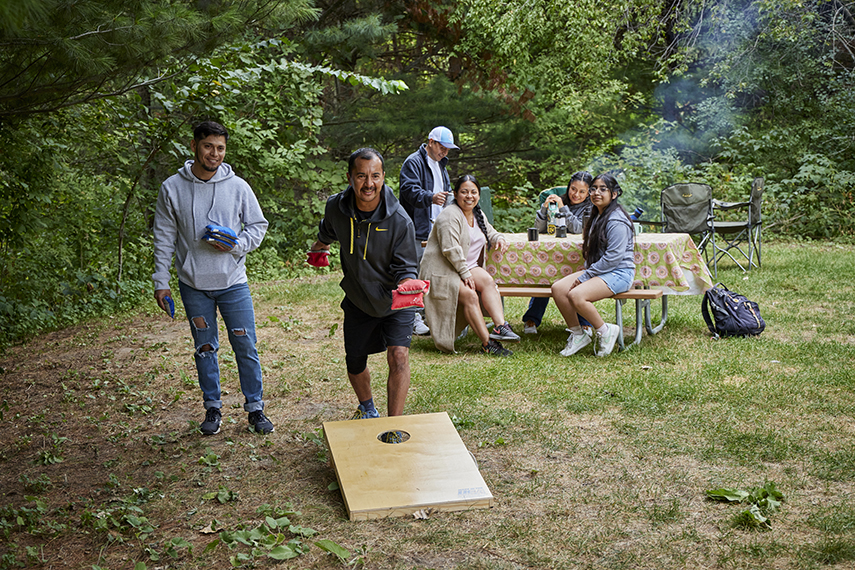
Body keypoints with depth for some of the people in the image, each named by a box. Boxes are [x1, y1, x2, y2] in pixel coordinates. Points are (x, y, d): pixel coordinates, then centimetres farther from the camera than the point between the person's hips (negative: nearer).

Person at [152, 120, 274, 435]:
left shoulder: (238, 186, -2)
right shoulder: (172, 188, -1)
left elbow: (258, 225, 7)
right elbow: (164, 238, 3)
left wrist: (236, 245, -12)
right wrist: (161, 282, 1)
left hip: (233, 282, 0)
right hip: (193, 285, 0)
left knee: (246, 348, 3)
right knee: (204, 349, 11)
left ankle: (255, 408, 16)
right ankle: (212, 407, 25)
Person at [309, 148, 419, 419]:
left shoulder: (399, 220, -25)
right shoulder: (336, 207, -14)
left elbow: (405, 268, -20)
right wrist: (321, 244, 32)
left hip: (395, 302, -4)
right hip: (358, 301, 4)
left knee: (398, 356, -20)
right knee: (355, 361, 15)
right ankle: (367, 408, 45)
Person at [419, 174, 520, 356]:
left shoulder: (477, 215, 15)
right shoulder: (450, 215, -13)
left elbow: (490, 232, 32)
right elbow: (451, 249, -21)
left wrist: (499, 239, 7)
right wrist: (465, 274, -20)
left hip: (468, 267, 8)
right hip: (443, 270, -7)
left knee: (487, 280, -22)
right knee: (470, 295, -28)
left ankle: (501, 326, -32)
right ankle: (487, 343, -30)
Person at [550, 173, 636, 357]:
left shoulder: (616, 221, -15)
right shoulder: (597, 216, 16)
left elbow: (613, 257, -21)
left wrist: (585, 276, -18)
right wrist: (586, 271, 10)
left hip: (618, 273, -9)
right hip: (597, 271, 10)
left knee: (576, 295, -30)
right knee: (558, 288, -9)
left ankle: (605, 331, -9)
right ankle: (577, 334, 1)